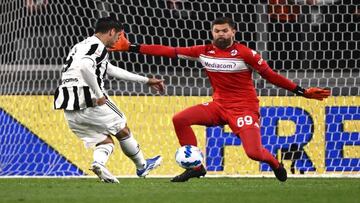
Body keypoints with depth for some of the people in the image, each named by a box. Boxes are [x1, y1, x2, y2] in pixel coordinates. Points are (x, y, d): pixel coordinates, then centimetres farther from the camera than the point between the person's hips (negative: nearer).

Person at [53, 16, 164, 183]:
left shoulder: (82, 46, 25)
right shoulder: (97, 46, -6)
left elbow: (113, 70, 33)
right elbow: (84, 67, -28)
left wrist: (146, 81, 37)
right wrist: (99, 95, -20)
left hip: (70, 109, 8)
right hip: (88, 100, -8)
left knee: (106, 141, 15)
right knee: (123, 130, 14)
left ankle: (99, 163, -14)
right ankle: (142, 166, 29)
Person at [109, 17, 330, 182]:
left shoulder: (245, 54, -12)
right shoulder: (204, 52, 0)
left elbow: (270, 75, -7)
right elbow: (170, 51, 0)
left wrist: (302, 92, -10)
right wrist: (131, 47, -3)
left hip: (244, 107, -5)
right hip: (219, 105, 5)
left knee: (254, 153, -20)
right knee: (180, 119, -14)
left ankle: (275, 163, 18)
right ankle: (195, 167, -4)